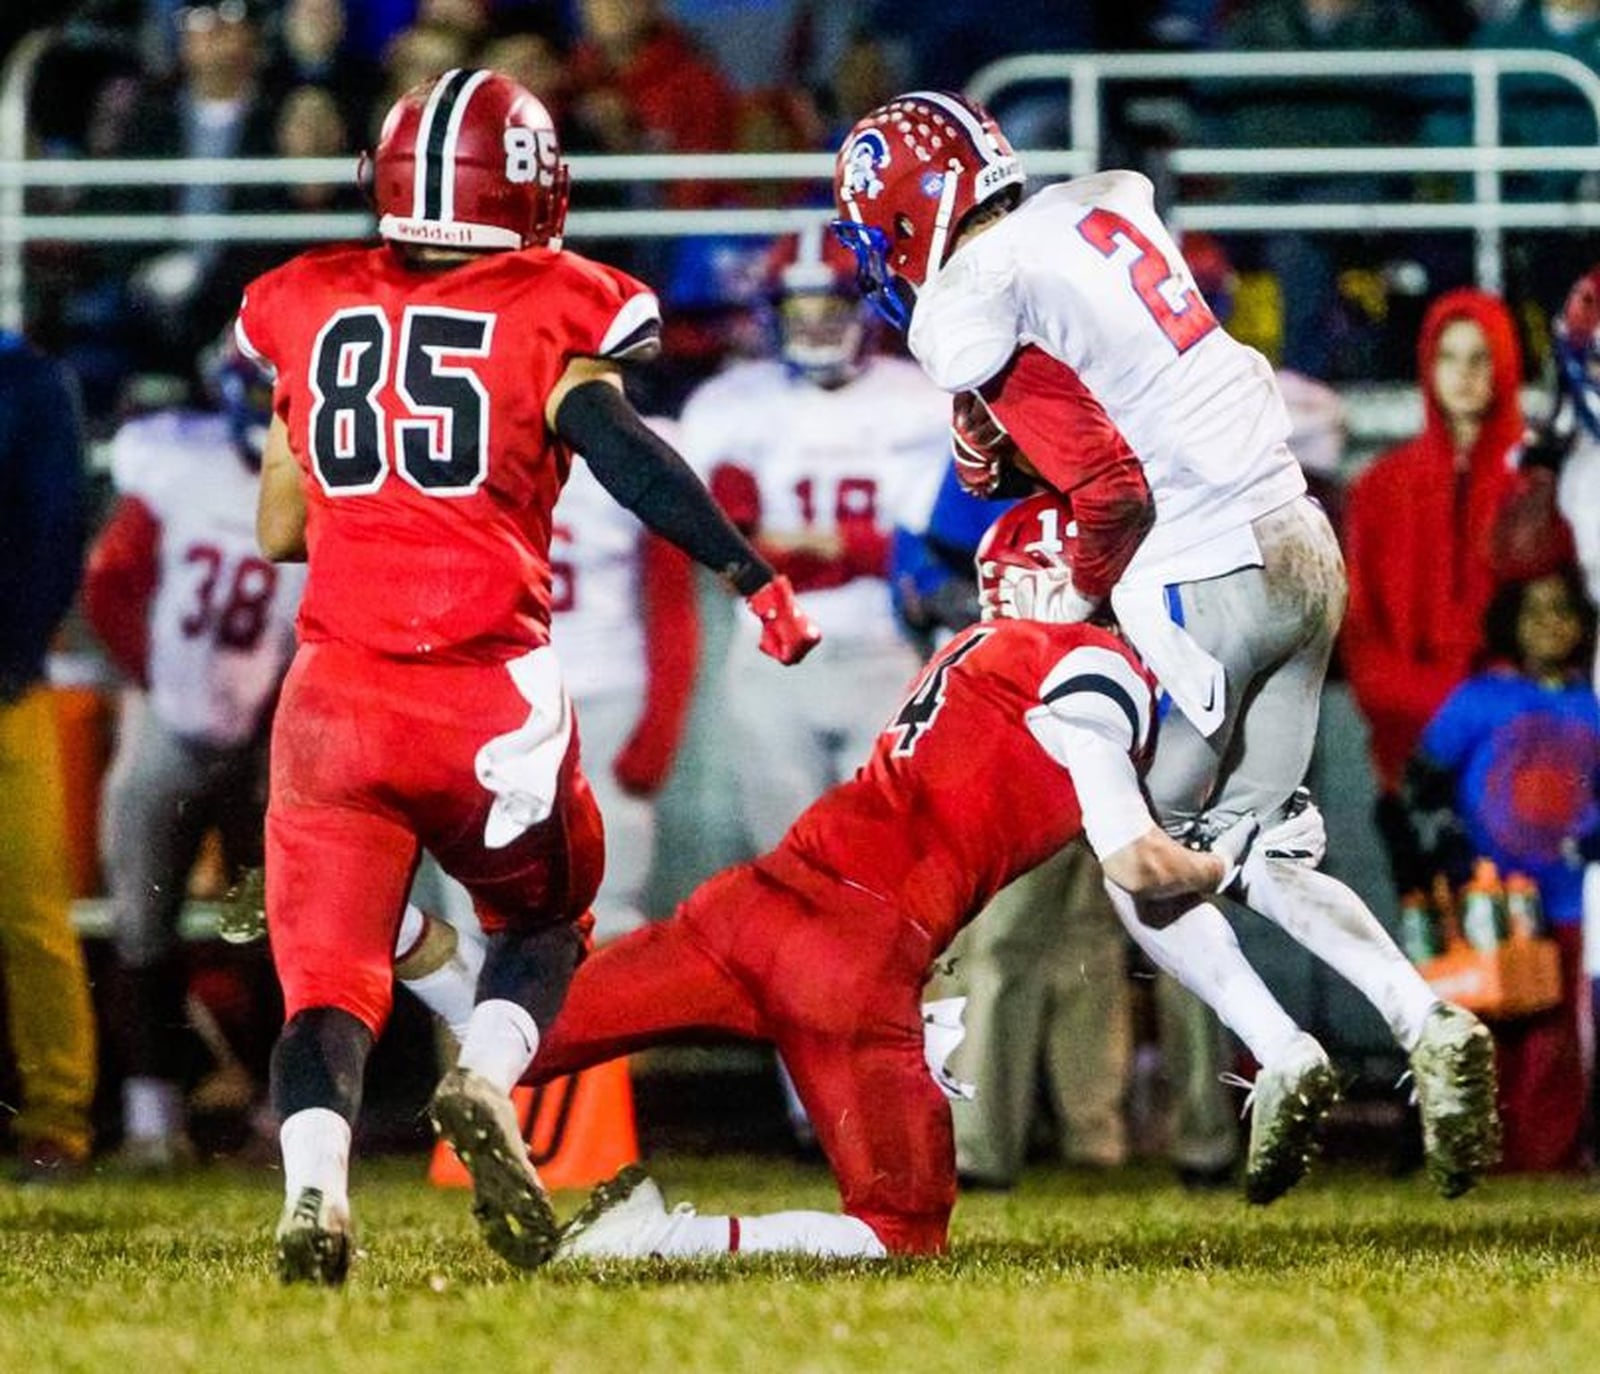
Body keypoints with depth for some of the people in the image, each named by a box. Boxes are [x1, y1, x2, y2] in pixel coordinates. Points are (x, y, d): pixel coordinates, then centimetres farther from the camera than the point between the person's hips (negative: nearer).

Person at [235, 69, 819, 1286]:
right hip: (490, 694, -2)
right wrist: (752, 572, -17)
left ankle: (314, 1185, -25)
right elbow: (621, 449, -17)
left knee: (328, 974, 3)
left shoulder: (315, 316, 12)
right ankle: (486, 1082, -7)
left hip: (336, 690, 2)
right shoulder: (547, 318, 1)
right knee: (541, 920, 22)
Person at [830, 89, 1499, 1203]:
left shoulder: (967, 309, -11)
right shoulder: (1107, 204, 11)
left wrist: (1083, 592, 4)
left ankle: (1282, 1058, -7)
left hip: (1200, 580, -8)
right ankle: (1425, 1022, 1)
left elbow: (1111, 484, -14)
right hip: (1304, 547, 8)